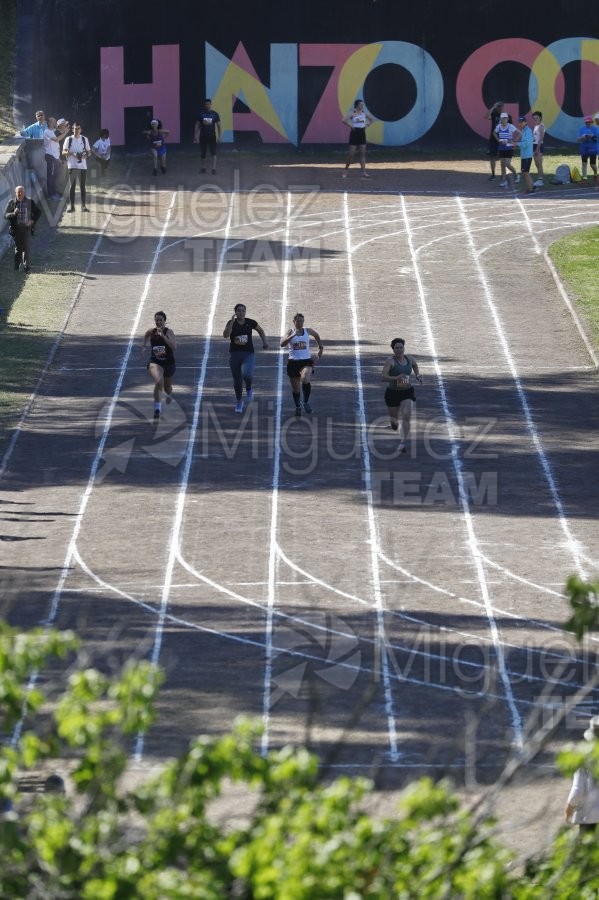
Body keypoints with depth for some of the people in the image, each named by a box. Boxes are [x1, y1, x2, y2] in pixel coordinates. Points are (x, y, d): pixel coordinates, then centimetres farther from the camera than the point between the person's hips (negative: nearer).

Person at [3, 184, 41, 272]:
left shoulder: (30, 202, 2)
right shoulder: (11, 203, 1)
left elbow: (38, 212, 14)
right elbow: (5, 215, -2)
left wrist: (33, 220, -1)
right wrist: (13, 213, -21)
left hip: (26, 228, -1)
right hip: (16, 228, 1)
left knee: (26, 247, -8)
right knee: (18, 248, 8)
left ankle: (27, 266, -1)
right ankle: (17, 266, 18)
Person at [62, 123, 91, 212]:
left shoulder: (84, 139, 9)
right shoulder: (69, 139, 3)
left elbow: (89, 151, 13)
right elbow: (63, 152, 1)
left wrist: (86, 155, -10)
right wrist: (72, 153, -17)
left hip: (83, 166, 2)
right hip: (72, 166, -2)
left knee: (82, 186, 3)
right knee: (72, 186, -1)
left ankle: (83, 205, 7)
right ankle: (72, 205, 1)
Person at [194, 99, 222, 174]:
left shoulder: (215, 114, 0)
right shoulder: (201, 114, 1)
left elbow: (218, 125, 4)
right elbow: (197, 125, 4)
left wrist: (219, 136, 0)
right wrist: (195, 136, -1)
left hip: (212, 136, -1)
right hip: (203, 136, 1)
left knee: (213, 153, -9)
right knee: (203, 153, 7)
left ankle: (214, 169, -9)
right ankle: (203, 168, 22)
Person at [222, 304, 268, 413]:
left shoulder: (250, 322, 1)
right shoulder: (231, 323, -3)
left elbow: (260, 331, 19)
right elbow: (225, 335, -21)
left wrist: (264, 341, 7)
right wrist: (232, 322, -27)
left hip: (249, 354, -1)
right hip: (234, 354, 1)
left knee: (247, 374, -27)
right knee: (237, 380, 6)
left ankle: (249, 389, 6)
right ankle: (239, 402, 26)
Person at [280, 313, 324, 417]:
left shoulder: (308, 331, 5)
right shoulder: (290, 332, -2)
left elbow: (316, 335, 27)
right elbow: (282, 343, -18)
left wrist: (320, 347, 26)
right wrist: (293, 335, -27)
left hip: (306, 361, 0)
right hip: (293, 362, 0)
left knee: (305, 380, -28)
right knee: (295, 388, 8)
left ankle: (306, 402, -7)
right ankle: (297, 407, 31)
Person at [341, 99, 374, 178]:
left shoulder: (364, 113, 6)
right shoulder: (352, 113, -9)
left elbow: (372, 119, 22)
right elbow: (344, 120, -22)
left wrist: (367, 125, 7)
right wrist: (350, 126, -16)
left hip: (362, 134, 5)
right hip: (354, 134, -5)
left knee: (363, 153, 1)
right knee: (351, 153, -3)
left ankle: (364, 172, 1)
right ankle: (345, 170, 12)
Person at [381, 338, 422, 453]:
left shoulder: (410, 360, 0)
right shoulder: (390, 361, -16)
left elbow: (415, 366, 26)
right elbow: (383, 377, -28)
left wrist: (418, 375, 9)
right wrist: (396, 378, -40)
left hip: (407, 392, 2)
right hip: (392, 393, -2)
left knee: (406, 417, -17)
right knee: (394, 417, 13)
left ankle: (403, 443, -19)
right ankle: (394, 422, 54)